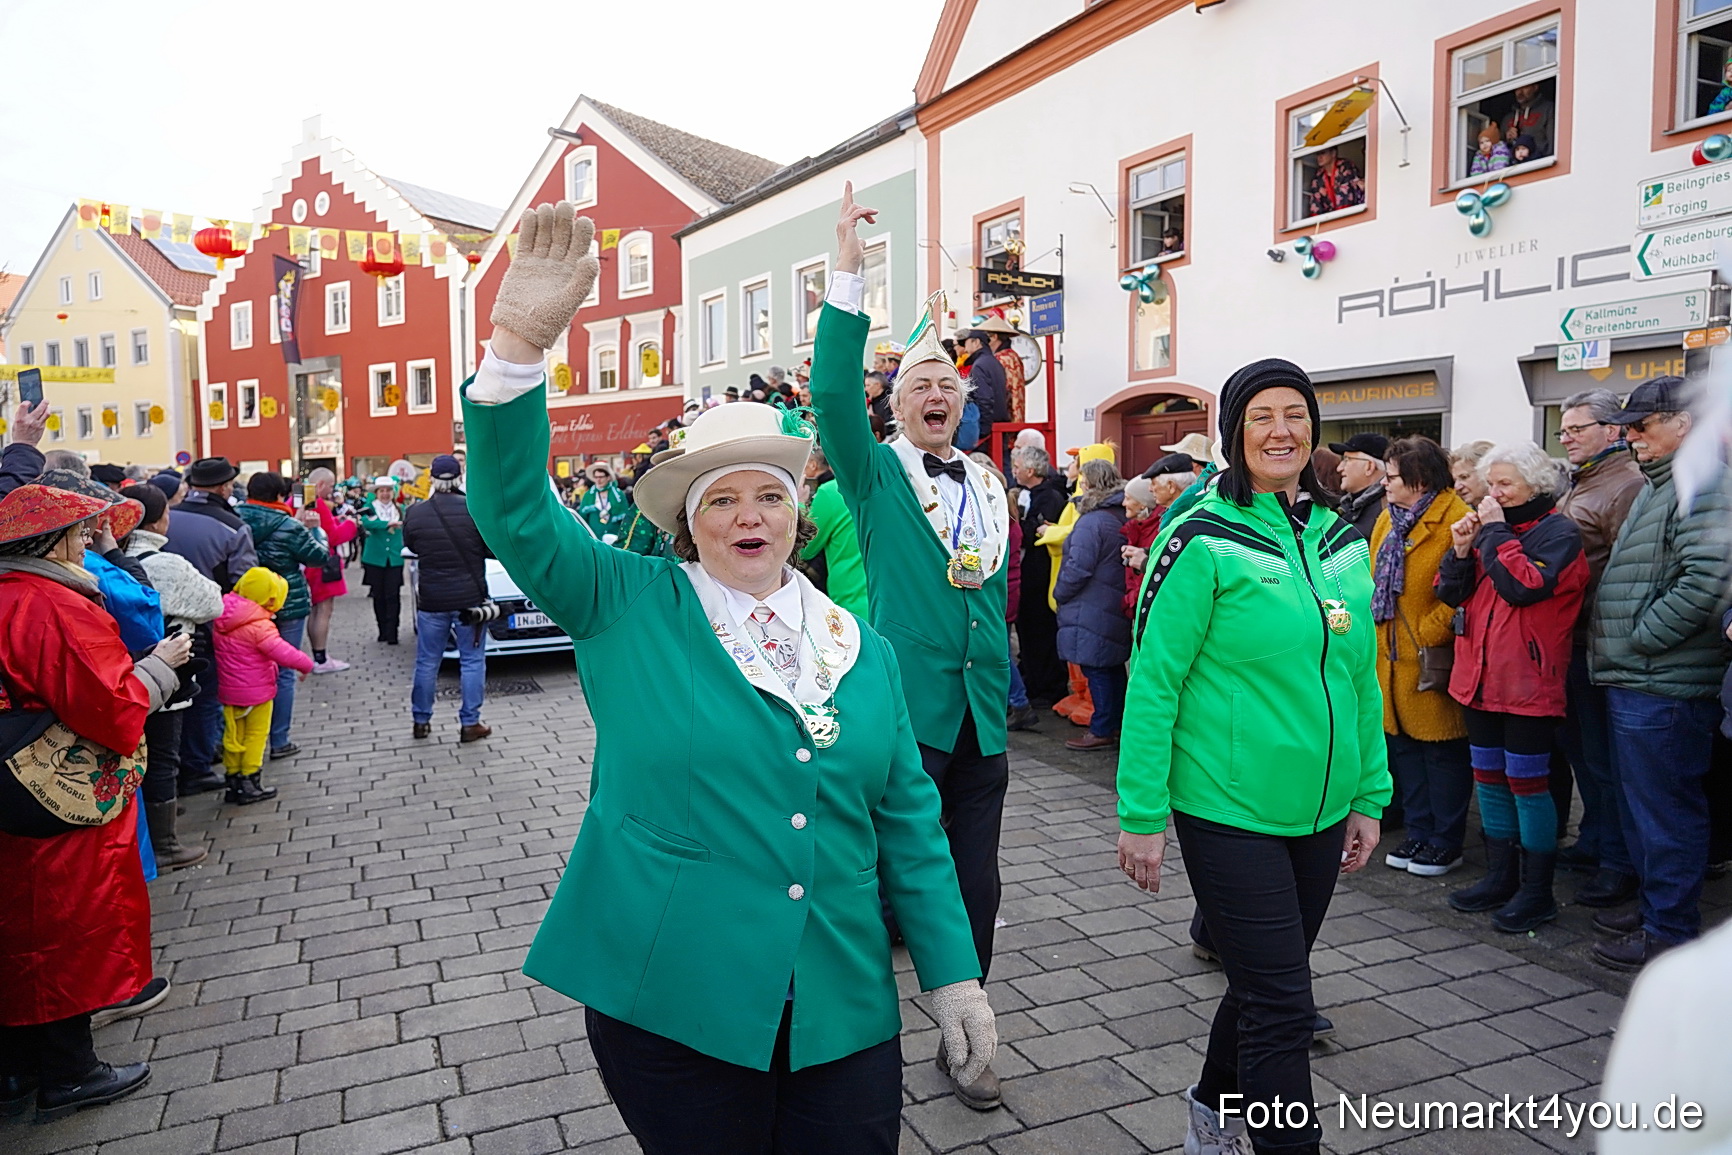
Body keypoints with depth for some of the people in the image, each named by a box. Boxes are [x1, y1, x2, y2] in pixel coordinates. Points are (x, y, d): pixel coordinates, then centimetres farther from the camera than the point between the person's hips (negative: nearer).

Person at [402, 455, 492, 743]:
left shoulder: (415, 512, -5)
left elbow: (410, 546, 12)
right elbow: (494, 549, -5)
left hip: (431, 600, 2)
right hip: (469, 598, -2)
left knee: (427, 662, 14)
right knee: (472, 661, 7)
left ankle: (421, 720, 24)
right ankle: (470, 723, 9)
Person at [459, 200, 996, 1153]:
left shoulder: (860, 648, 5)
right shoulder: (630, 607, -3)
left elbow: (906, 819, 7)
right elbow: (513, 511, -16)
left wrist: (953, 972, 4)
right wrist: (519, 345, -31)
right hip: (670, 1008, -2)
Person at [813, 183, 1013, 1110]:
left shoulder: (991, 485, 12)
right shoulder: (874, 473, -3)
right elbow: (832, 393, -20)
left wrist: (1000, 682, 14)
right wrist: (848, 278, -26)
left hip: (980, 719, 5)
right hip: (906, 712, -4)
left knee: (976, 888, 12)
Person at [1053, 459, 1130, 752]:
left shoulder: (1091, 521, -18)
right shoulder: (1123, 517, 8)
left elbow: (1078, 568, -20)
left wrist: (1059, 594, -5)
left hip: (1092, 612, -9)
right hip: (1117, 607, 9)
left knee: (1096, 671, -1)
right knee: (1114, 668, 16)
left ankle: (1102, 731, 6)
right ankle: (1117, 725, 24)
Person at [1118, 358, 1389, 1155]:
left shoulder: (1344, 541, 6)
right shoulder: (1203, 540, -13)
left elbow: (1361, 679, 12)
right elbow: (1153, 682, -13)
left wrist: (1368, 795, 11)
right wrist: (1142, 816, -14)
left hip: (1320, 813, 7)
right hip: (1229, 812, -6)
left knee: (1265, 984, 20)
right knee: (1281, 1005, -2)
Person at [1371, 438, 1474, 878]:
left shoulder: (1455, 520, -14)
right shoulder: (1387, 519, 11)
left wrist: (1428, 632, -17)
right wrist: (1374, 632, 8)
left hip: (1432, 660, -8)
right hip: (1391, 655, 8)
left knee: (1442, 750, 4)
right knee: (1404, 746, 15)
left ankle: (1446, 842, 17)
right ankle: (1419, 834, 27)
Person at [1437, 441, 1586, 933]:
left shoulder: (1558, 533, -7)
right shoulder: (1491, 525, 12)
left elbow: (1525, 585, -24)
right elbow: (1451, 593, 9)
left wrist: (1495, 533, -16)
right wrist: (1462, 549, -6)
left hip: (1527, 682, -7)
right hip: (1480, 676, 7)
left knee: (1526, 781, 0)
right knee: (1489, 776, 13)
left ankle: (1537, 890, 12)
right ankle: (1500, 877, 26)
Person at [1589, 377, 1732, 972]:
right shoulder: (1655, 486, 19)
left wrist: (1640, 638, -17)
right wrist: (1620, 648, 17)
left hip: (1664, 686, -10)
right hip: (1634, 679, 10)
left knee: (1665, 810, -1)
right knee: (1642, 804, 19)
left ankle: (1670, 932, 10)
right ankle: (1653, 906, 32)